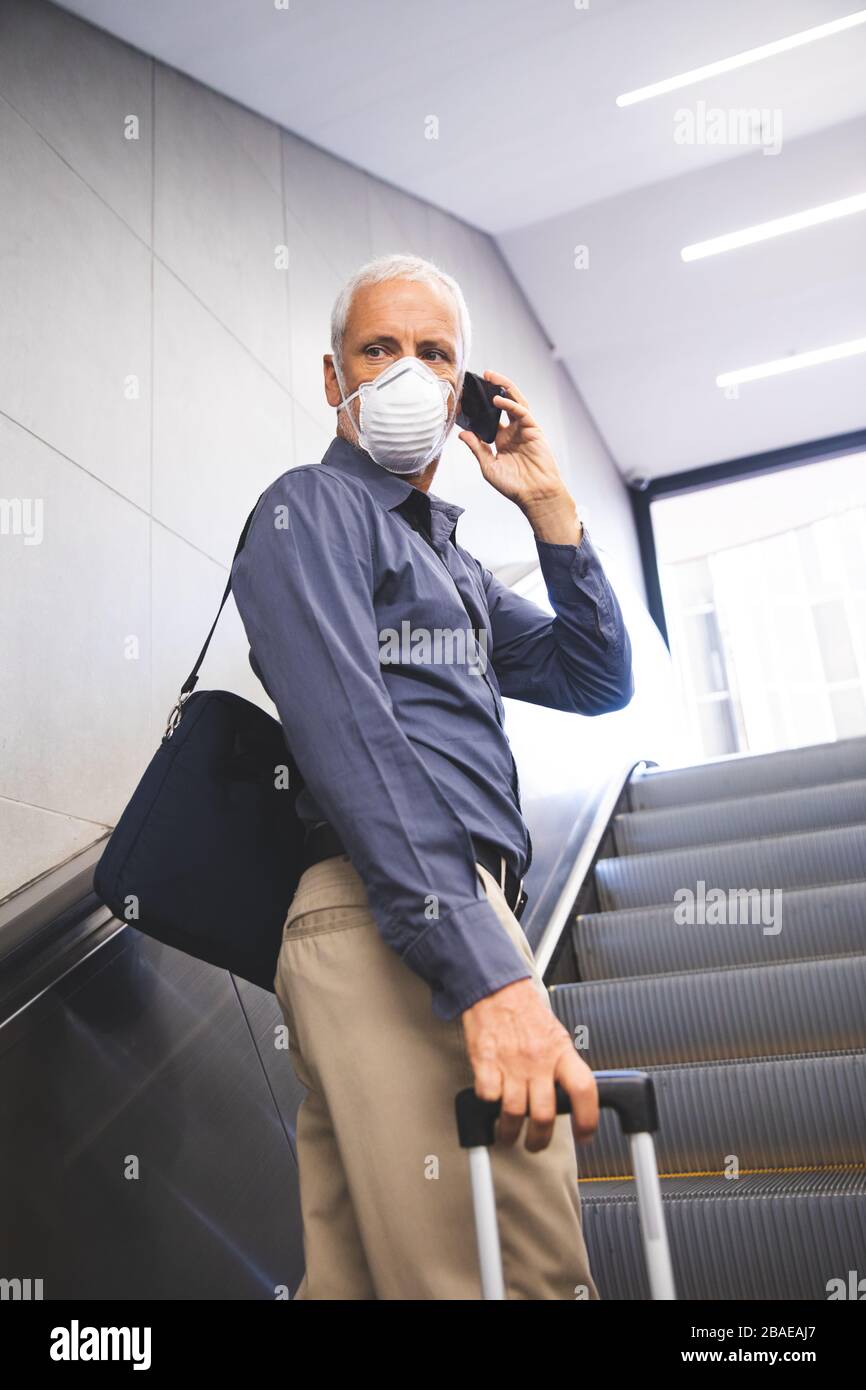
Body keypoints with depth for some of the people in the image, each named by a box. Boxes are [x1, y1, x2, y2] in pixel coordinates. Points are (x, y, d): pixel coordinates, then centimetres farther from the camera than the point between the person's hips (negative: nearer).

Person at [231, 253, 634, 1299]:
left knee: (359, 1269, 14)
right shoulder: (311, 507, 2)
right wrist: (486, 971, -24)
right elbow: (347, 732, -15)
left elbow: (599, 681, 23)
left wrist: (549, 507, 15)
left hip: (457, 917, 9)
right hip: (394, 928, -9)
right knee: (523, 1280, -11)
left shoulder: (451, 561, 28)